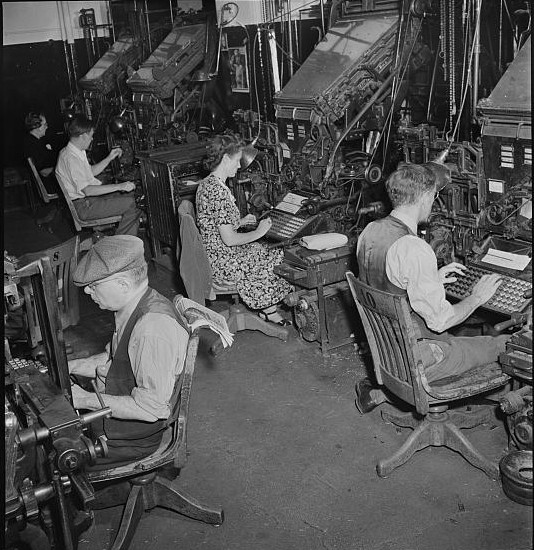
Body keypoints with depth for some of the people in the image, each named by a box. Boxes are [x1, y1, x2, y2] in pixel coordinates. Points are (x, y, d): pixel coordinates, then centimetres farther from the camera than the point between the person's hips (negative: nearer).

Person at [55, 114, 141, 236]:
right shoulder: (70, 158, -23)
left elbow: (91, 172, 23)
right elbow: (87, 190, -29)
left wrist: (109, 158, 12)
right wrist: (119, 186, -29)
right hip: (84, 206, -11)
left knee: (130, 195, 10)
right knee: (131, 205, -17)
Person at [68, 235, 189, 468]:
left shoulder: (154, 329, -31)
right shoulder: (133, 307, -1)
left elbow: (151, 407, -28)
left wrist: (86, 400, -22)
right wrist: (71, 366, 2)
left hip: (137, 432, -9)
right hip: (111, 407, 9)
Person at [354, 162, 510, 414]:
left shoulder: (371, 230, -2)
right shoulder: (415, 250, -28)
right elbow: (440, 320, -22)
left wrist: (432, 279, 13)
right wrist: (477, 297, -5)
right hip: (414, 358, -9)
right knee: (507, 344, 4)